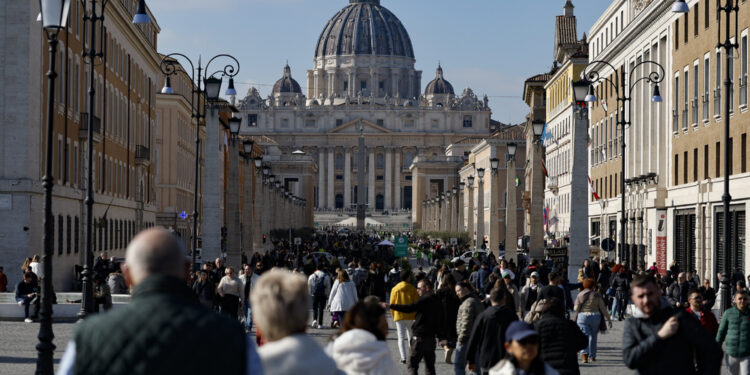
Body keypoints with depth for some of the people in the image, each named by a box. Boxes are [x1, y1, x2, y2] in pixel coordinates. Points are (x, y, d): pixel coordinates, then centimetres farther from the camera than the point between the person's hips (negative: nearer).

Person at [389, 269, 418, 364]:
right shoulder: (412, 288, -5)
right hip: (410, 316, 0)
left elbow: (392, 303, 1)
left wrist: (393, 314, 15)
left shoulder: (395, 289, -2)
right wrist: (416, 314, 10)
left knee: (401, 337, 1)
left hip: (399, 316, 0)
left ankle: (403, 357, -8)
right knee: (411, 336, 16)